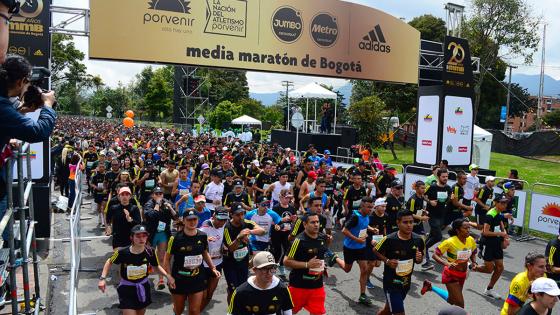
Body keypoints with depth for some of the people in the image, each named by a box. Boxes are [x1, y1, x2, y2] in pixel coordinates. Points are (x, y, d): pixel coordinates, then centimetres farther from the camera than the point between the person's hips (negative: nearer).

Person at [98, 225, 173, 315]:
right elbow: (109, 262, -2)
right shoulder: (122, 252, -23)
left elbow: (156, 266, 2)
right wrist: (103, 278, -12)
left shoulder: (150, 252, -16)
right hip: (127, 289, -3)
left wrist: (167, 276, -13)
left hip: (143, 288, 4)